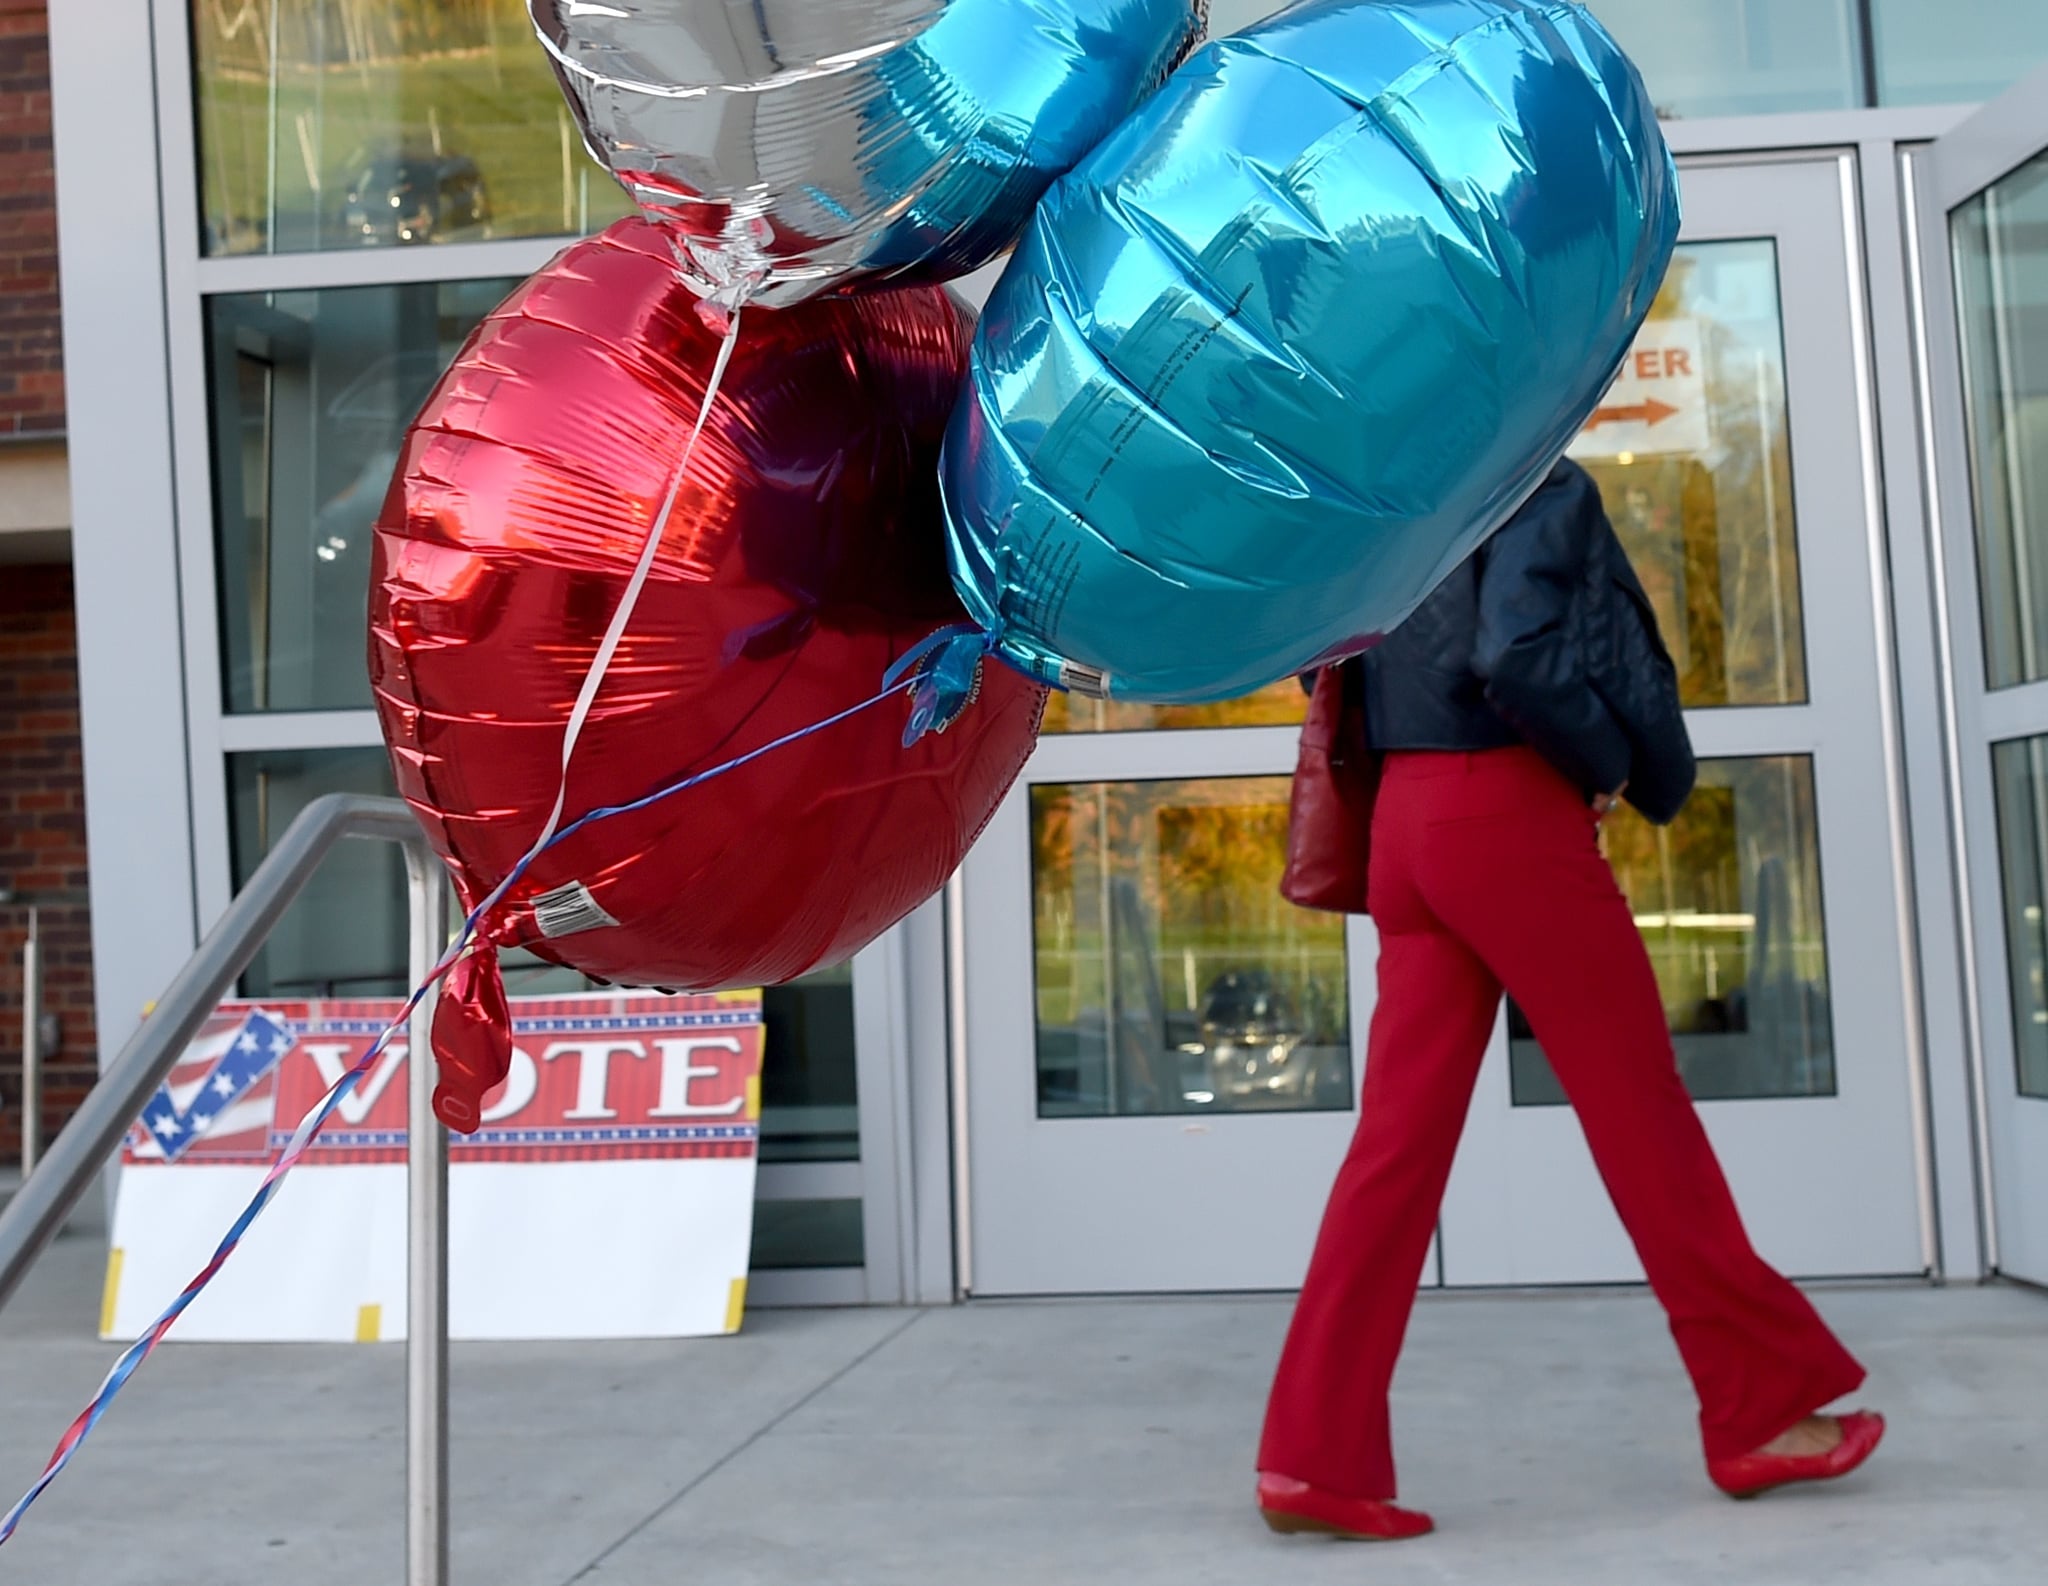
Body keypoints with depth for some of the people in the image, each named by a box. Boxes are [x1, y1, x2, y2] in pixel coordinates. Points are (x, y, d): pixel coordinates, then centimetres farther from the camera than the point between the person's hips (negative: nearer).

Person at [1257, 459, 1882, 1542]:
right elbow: (1515, 654, -21)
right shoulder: (1543, 484, -5)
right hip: (1511, 819, -7)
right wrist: (1609, 765, -6)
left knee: (1402, 1135, 3)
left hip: (1407, 823, 7)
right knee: (1640, 1109, 4)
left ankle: (1315, 1453, 0)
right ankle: (1766, 1407, 18)